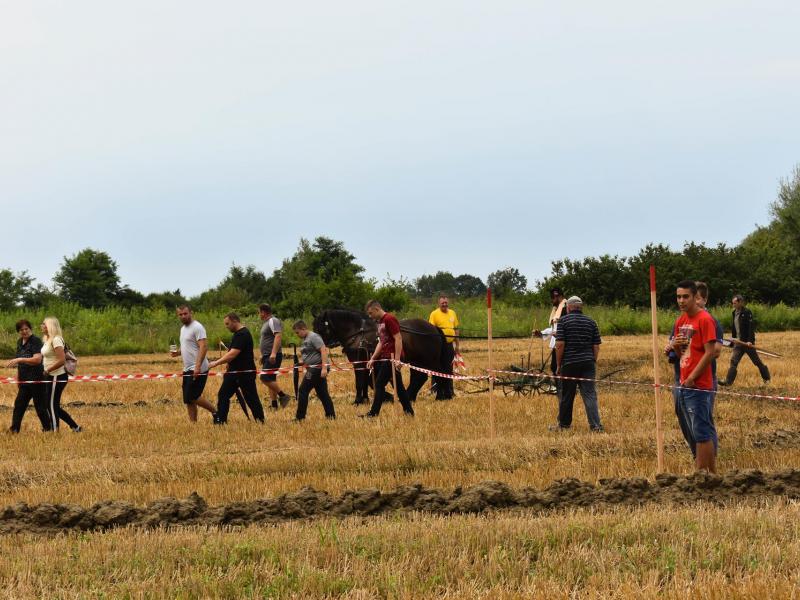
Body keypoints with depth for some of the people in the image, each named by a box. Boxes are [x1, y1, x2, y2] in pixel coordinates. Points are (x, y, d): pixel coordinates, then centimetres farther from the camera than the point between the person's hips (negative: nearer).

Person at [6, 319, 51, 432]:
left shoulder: (36, 341, -12)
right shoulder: (19, 342, 13)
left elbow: (37, 359, -25)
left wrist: (19, 360, -30)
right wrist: (17, 378, 20)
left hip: (36, 379, -8)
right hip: (24, 380, 8)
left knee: (40, 406, -1)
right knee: (19, 404, 6)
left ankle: (47, 427, 9)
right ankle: (14, 429, 9)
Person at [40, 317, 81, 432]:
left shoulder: (56, 340, -16)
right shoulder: (47, 340, 13)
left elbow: (62, 360, -24)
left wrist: (47, 370, -18)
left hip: (57, 377, -10)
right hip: (51, 377, 10)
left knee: (52, 406, -3)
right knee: (54, 406, 12)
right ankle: (75, 427, 17)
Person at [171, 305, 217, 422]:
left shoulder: (197, 327, -12)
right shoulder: (183, 328, 18)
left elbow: (203, 347, -21)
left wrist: (198, 366, -29)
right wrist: (177, 353, 8)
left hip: (197, 370, -10)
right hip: (187, 369, 10)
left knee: (192, 397, -14)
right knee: (188, 400, 7)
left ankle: (215, 412, 2)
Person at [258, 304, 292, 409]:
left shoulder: (273, 321, -11)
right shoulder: (267, 322, 20)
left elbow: (278, 336, -24)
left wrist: (273, 353, -32)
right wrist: (263, 356, 27)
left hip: (273, 357, -11)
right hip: (267, 356, 11)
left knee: (265, 378, -19)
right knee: (270, 380, 8)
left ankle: (282, 396, -13)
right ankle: (274, 404, 9)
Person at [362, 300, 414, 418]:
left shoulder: (389, 319, -13)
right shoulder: (380, 322, 17)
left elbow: (398, 339, -19)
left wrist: (397, 359, -23)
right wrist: (372, 359, 16)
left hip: (392, 358, -10)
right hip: (385, 357, 10)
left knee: (379, 384, -7)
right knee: (398, 385, 9)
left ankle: (374, 413, -4)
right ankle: (408, 411, 11)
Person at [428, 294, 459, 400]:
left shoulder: (452, 313, 12)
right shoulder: (434, 314, -5)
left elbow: (456, 329, 17)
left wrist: (457, 345, 15)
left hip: (449, 345, 5)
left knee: (449, 370, 8)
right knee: (439, 371, -2)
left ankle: (448, 393, 15)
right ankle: (439, 394, 2)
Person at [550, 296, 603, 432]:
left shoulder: (563, 321, -2)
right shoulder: (591, 322, 8)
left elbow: (560, 344, -9)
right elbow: (596, 347, 7)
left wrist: (558, 365, -2)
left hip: (569, 363, -3)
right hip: (588, 363, 3)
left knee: (567, 395, 8)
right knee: (590, 394, 0)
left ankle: (564, 423, 19)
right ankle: (595, 425, -8)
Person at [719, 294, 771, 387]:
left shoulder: (747, 312, -13)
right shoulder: (735, 313, 11)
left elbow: (751, 327, -19)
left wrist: (750, 341, -26)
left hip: (747, 342, -7)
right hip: (738, 341, 7)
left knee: (757, 361, 6)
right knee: (733, 361, -5)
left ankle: (767, 378, 22)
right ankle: (728, 381, -10)